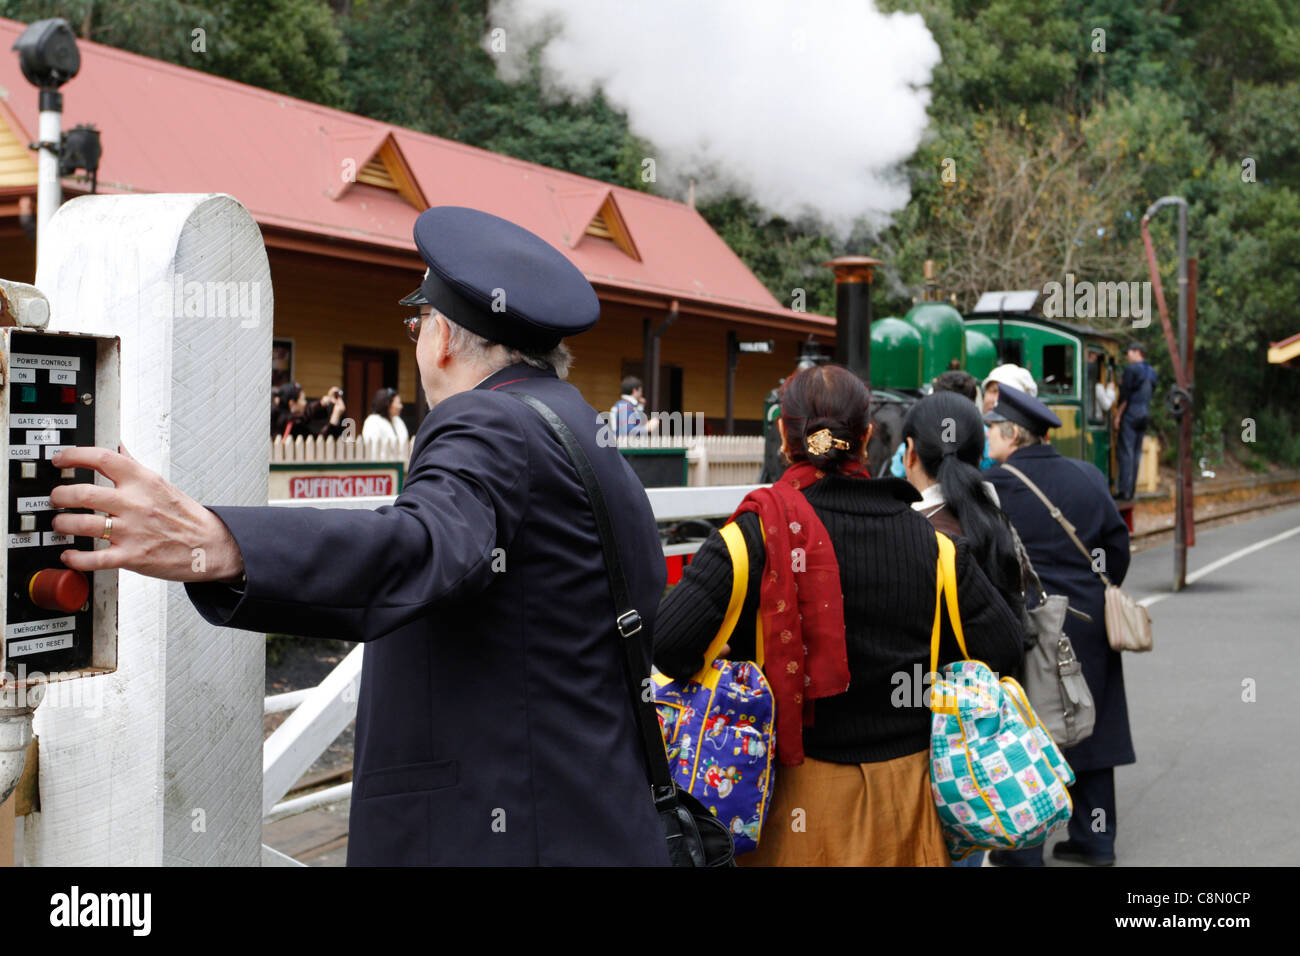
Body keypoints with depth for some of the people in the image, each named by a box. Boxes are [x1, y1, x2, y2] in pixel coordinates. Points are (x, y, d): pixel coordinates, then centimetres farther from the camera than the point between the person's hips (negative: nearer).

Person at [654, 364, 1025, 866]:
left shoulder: (762, 531, -13)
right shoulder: (929, 539, -2)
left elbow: (668, 640, -22)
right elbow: (1003, 644, 1)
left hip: (802, 795, -3)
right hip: (907, 791, 3)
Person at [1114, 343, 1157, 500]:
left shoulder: (1131, 369, -9)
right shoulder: (1151, 372, 16)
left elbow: (1125, 396, -12)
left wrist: (1118, 415, -6)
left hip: (1131, 414, -8)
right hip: (1145, 415, 8)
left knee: (1126, 452, -7)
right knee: (1136, 453, 10)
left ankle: (1125, 491, -10)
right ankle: (1131, 490, 10)